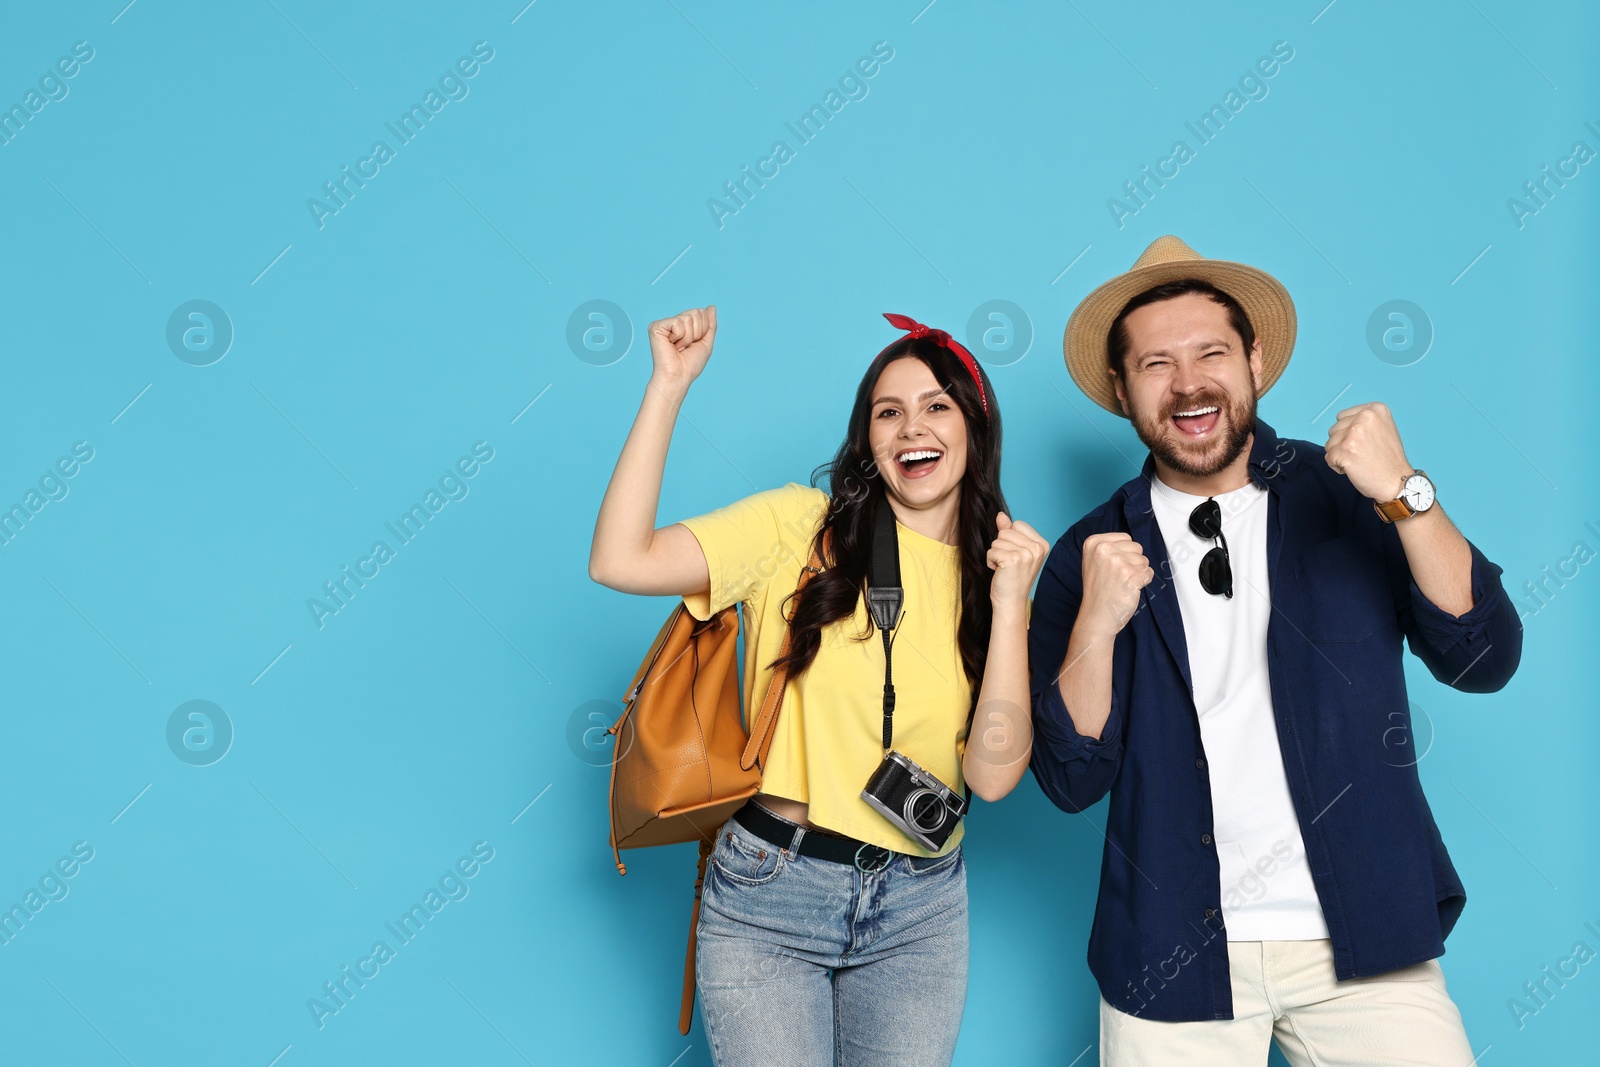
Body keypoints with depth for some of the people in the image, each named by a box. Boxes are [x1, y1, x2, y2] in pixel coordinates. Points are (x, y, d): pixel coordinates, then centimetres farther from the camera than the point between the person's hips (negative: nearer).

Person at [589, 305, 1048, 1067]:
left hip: (919, 914, 3)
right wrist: (670, 383, -15)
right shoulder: (802, 526, -4)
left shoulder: (996, 575, 3)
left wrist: (1009, 603, -15)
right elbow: (620, 561, -18)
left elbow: (993, 773, -8)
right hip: (766, 896, -3)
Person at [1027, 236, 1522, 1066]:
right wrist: (1096, 623, -20)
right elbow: (1071, 781, -4)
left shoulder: (1346, 497, -1)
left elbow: (1484, 660, -9)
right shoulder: (1091, 554, -1)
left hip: (1364, 943, 0)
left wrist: (1403, 494, -20)